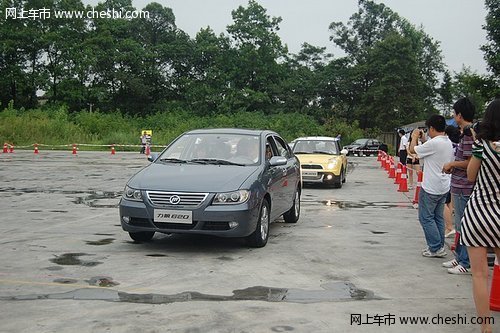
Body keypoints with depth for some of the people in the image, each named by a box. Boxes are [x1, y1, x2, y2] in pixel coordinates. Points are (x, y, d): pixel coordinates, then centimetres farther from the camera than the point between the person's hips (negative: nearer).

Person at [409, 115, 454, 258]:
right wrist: (422, 138, 20)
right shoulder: (449, 143, 8)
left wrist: (415, 137, 9)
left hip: (431, 188, -9)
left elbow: (413, 150, -9)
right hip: (444, 187, 9)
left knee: (426, 217, 2)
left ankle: (436, 248, 2)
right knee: (438, 217, 15)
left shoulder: (433, 143, -20)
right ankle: (439, 247, 19)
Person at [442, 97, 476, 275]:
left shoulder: (469, 134, -18)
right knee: (460, 225, 18)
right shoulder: (467, 132, 13)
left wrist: (452, 164, -9)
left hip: (463, 188, -10)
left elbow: (470, 162, -22)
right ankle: (460, 257, 29)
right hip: (460, 186, 10)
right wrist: (454, 165, 12)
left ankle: (467, 264, 7)